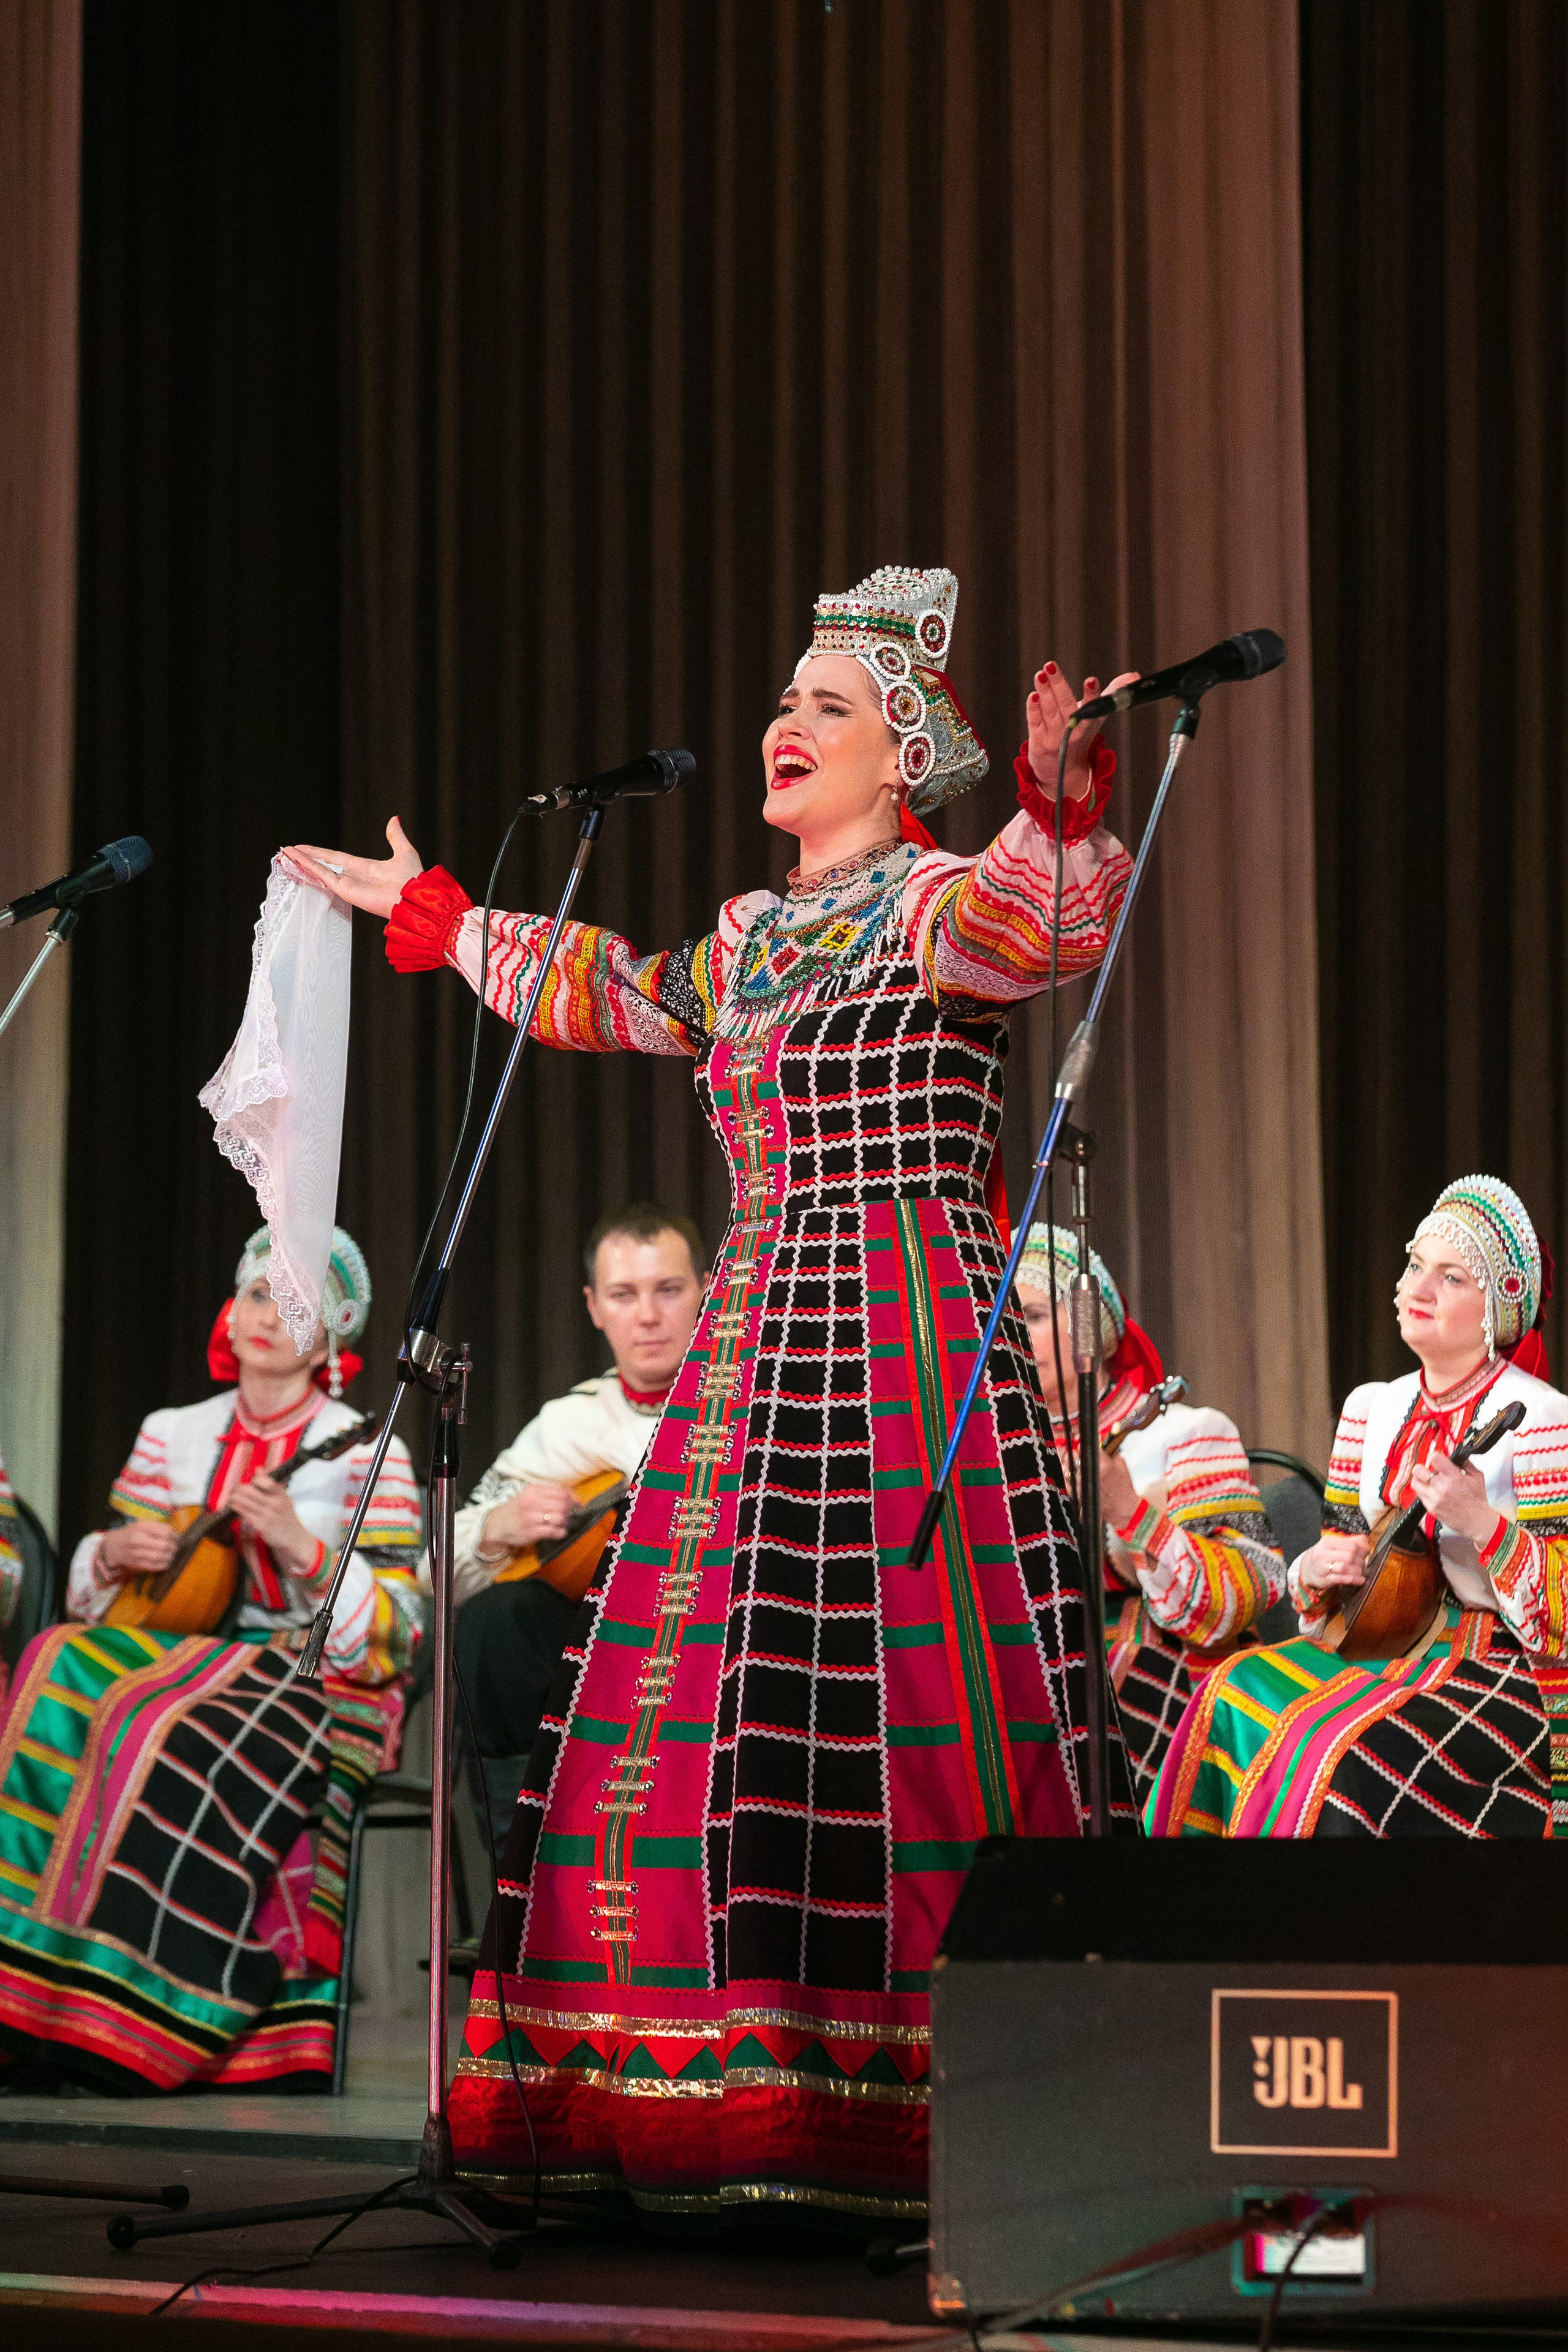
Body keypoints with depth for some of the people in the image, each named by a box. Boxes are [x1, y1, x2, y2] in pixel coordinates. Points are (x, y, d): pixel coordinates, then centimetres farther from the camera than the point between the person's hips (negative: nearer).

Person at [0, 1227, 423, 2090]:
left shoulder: (362, 1453, 1)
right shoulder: (172, 1436, 15)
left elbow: (396, 1630, -6)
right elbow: (93, 1595, 19)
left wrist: (304, 1548, -19)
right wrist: (115, 1556, -4)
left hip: (317, 1677, -4)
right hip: (173, 1650, 4)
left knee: (176, 1735, -36)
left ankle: (124, 2022, -32)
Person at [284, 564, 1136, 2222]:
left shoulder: (937, 904, -3)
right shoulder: (750, 936, 20)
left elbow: (1031, 929, -25)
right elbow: (617, 997, 37)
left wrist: (1057, 802, -45)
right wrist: (427, 912, 44)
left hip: (908, 1346, -8)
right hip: (757, 1336, 8)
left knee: (882, 1693, -13)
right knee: (696, 1695, 4)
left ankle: (894, 2104, -12)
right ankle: (736, 2093, 9)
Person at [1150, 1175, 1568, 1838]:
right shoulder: (1371, 1409, 13)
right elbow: (1339, 1543, 19)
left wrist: (1484, 1524, -29)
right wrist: (1315, 1570, -5)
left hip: (1496, 1663, -7)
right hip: (1380, 1644, 7)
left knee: (1336, 1752, -31)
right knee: (1236, 1695, -18)